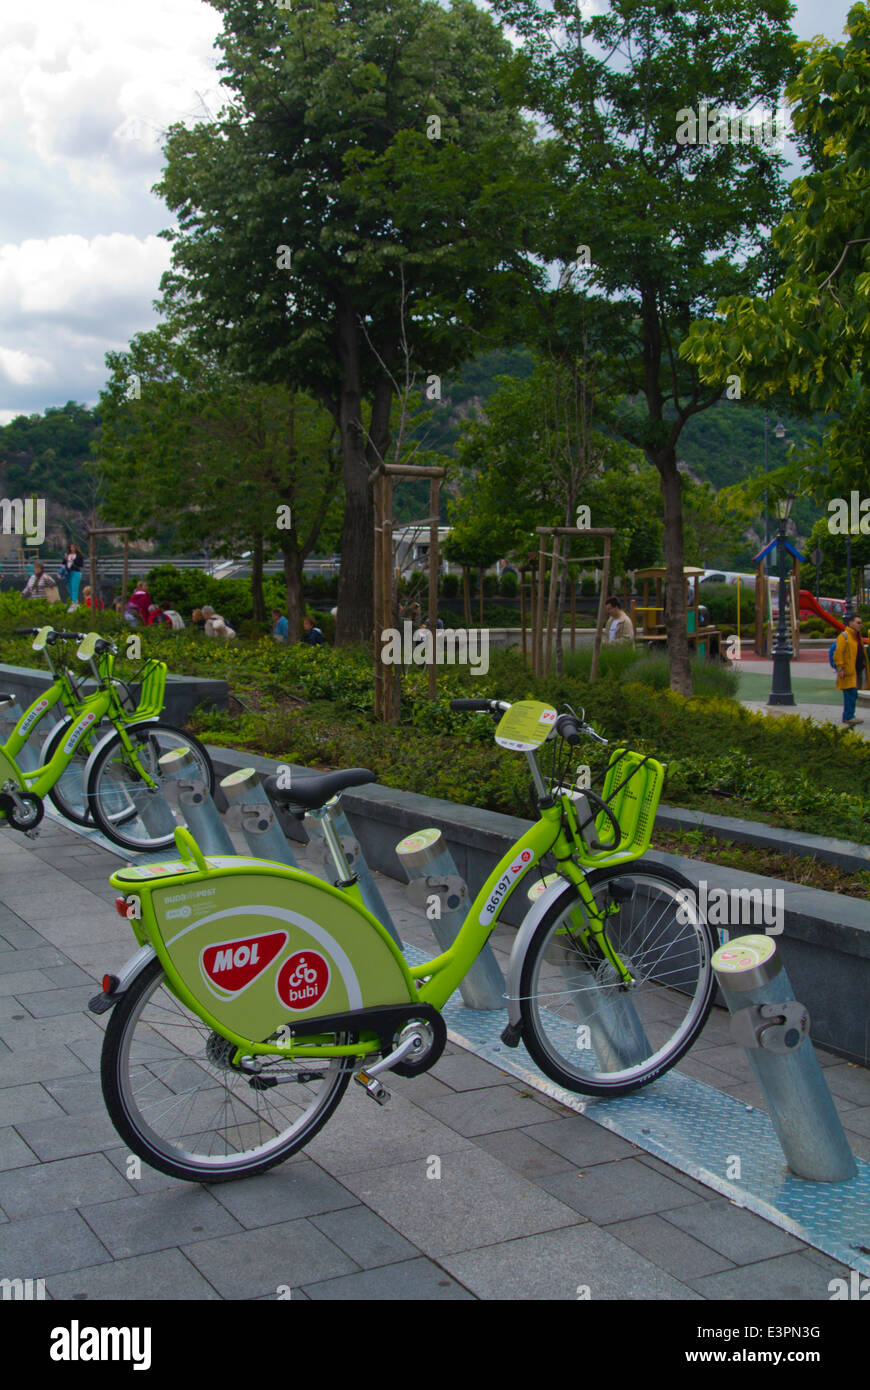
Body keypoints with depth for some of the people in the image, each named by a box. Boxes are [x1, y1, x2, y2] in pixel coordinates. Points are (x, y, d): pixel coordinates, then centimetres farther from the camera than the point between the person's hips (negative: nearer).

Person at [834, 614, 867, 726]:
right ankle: (848, 717, -8)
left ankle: (847, 717, 17)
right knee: (851, 694, -11)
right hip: (848, 671, -9)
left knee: (852, 695, 11)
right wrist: (840, 668, -22)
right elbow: (838, 653, -17)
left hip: (857, 671, 9)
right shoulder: (844, 636, -11)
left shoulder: (857, 636, 19)